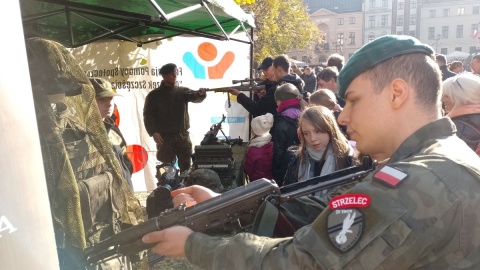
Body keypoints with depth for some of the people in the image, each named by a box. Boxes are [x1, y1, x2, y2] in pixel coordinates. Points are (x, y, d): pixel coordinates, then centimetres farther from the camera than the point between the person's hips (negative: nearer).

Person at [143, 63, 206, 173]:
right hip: (165, 137, -2)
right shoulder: (154, 95, 2)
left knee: (186, 166, 5)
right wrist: (153, 132, -14)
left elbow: (194, 96, -12)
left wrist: (200, 94, -36)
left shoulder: (183, 91, 7)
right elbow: (148, 116, -1)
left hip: (183, 135, 2)